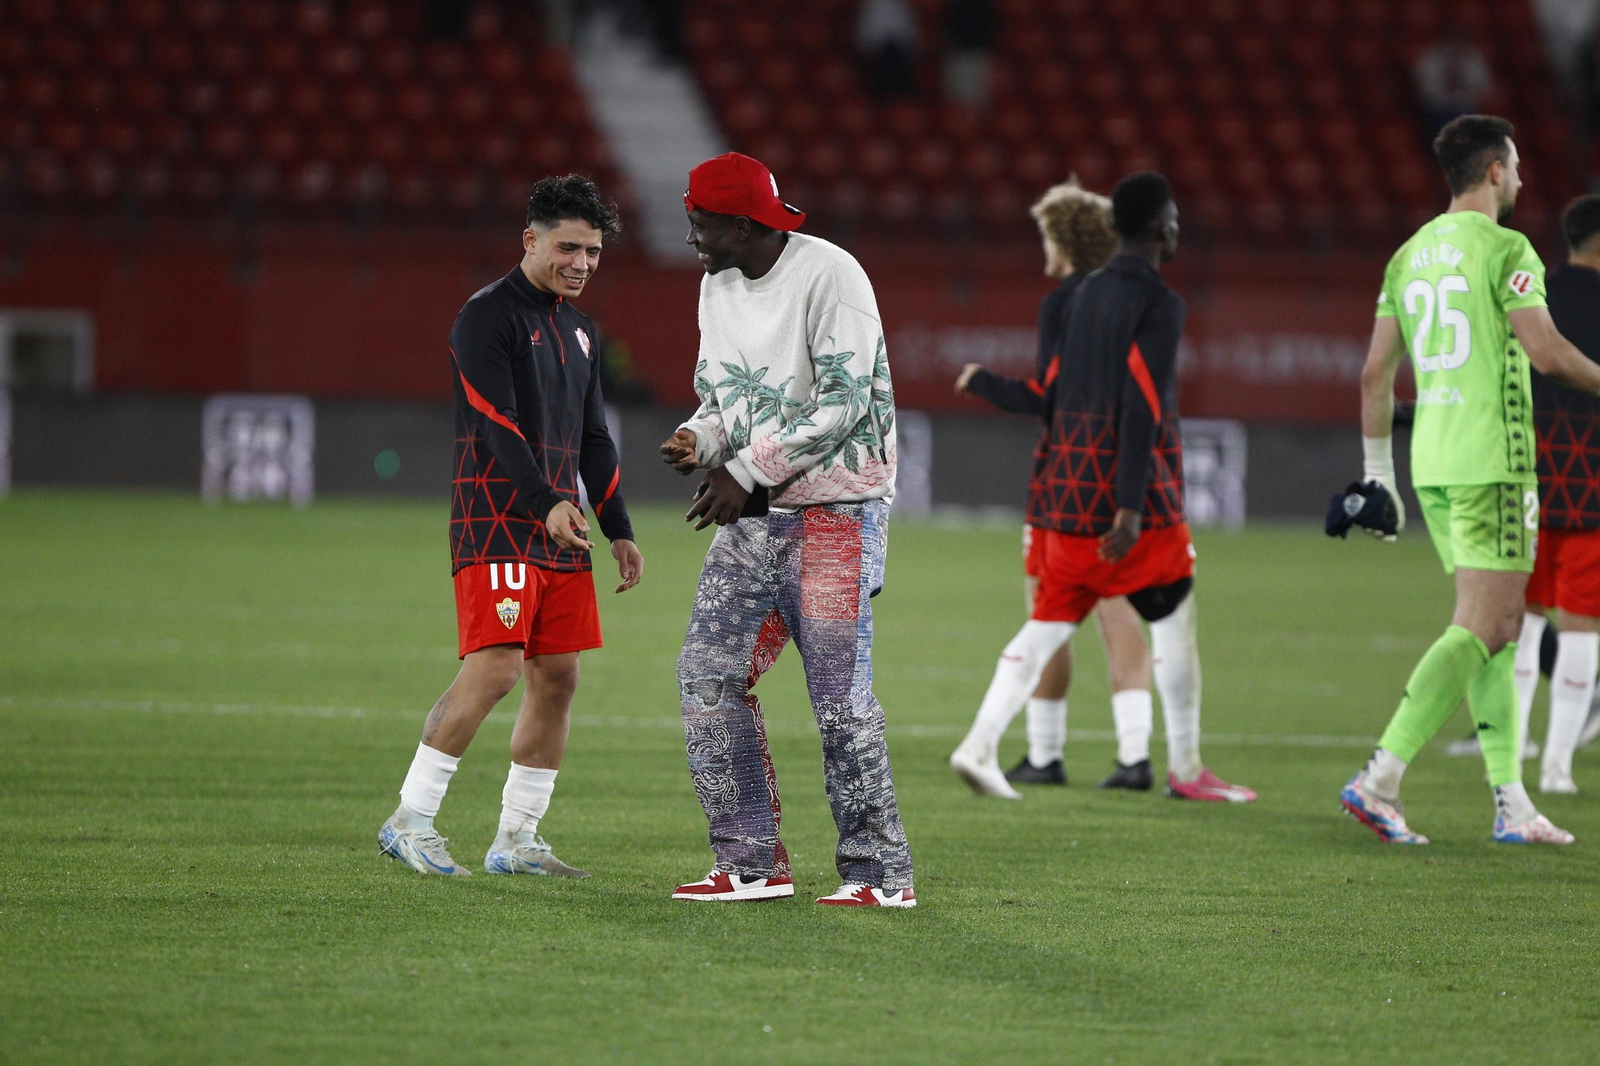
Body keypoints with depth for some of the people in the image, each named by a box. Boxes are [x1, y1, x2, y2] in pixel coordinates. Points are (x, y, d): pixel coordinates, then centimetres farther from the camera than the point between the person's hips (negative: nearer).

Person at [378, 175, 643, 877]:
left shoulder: (578, 329, 20)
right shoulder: (488, 315, -7)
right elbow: (496, 424, -17)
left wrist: (618, 529, 18)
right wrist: (547, 503, -28)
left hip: (560, 529, 8)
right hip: (497, 523, -8)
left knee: (557, 678, 4)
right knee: (494, 668, -17)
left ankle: (516, 840, 10)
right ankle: (409, 821, -10)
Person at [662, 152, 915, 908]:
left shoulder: (829, 277, -13)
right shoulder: (717, 287, 12)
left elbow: (843, 402, -18)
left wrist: (746, 474, -18)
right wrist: (699, 441, -5)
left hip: (835, 510, -8)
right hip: (755, 513, 8)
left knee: (839, 695, -9)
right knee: (709, 674, -1)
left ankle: (881, 873, 0)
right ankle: (752, 863, 5)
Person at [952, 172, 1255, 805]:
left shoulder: (1087, 294, 13)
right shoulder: (1159, 303, -11)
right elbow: (1140, 407, -19)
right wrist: (1130, 507, -22)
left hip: (1070, 488, 7)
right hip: (1135, 496, -7)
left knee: (1047, 626, 7)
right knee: (1174, 623, 6)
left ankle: (977, 745, -4)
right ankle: (1184, 768, 9)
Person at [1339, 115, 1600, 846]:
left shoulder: (1410, 254, 13)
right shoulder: (1504, 249, -9)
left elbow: (1376, 371, 14)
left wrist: (1377, 471, 19)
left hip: (1431, 458, 8)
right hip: (1491, 458, -8)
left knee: (1500, 627, 12)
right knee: (1483, 628, -9)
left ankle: (1512, 804, 10)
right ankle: (1380, 778, -19)